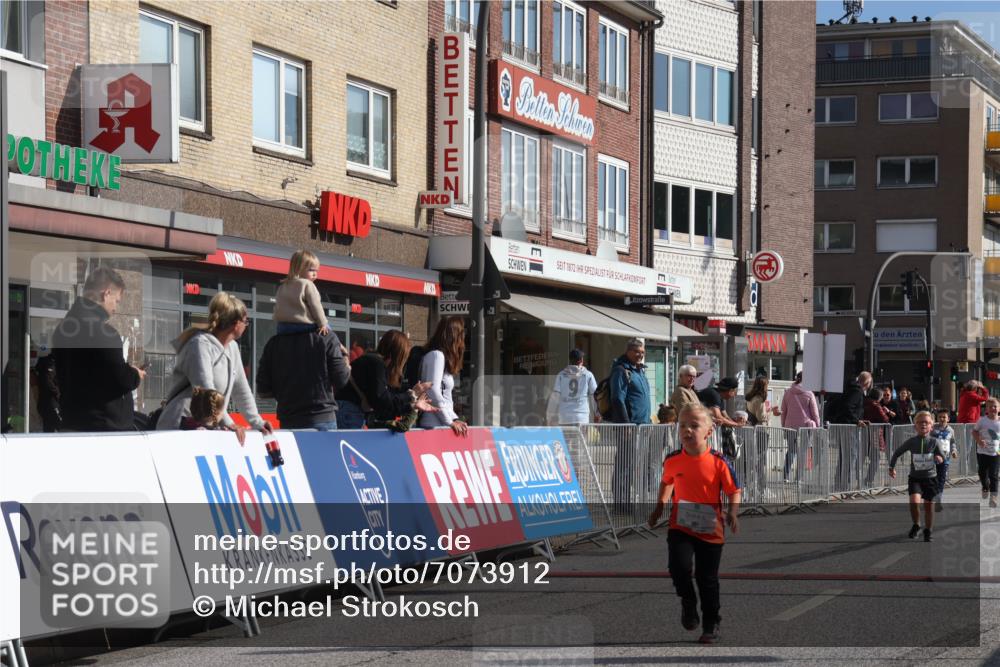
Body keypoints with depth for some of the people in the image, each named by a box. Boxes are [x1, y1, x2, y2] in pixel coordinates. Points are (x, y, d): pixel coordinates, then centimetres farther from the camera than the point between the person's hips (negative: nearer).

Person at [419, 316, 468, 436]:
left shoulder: (442, 356, 20)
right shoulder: (436, 355, -7)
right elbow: (432, 391, -15)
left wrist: (454, 419, 8)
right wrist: (450, 421, -12)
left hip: (442, 424, 8)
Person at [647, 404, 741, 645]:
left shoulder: (718, 462, -13)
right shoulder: (673, 460, -4)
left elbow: (734, 491, -4)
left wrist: (732, 513, -19)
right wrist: (660, 505, 10)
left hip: (711, 529, -1)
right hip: (680, 525, 1)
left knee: (707, 579, 8)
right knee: (679, 565, -21)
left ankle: (711, 625, 25)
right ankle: (688, 601, 10)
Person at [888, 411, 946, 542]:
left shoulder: (934, 442, -4)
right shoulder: (912, 442, -4)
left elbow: (942, 458, 4)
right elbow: (897, 452, 8)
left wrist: (939, 458, -19)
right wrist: (892, 467, 8)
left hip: (930, 478, 1)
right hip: (915, 478, -1)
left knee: (929, 505, 6)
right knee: (914, 502, -21)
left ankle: (928, 531, 26)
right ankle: (916, 525, 4)